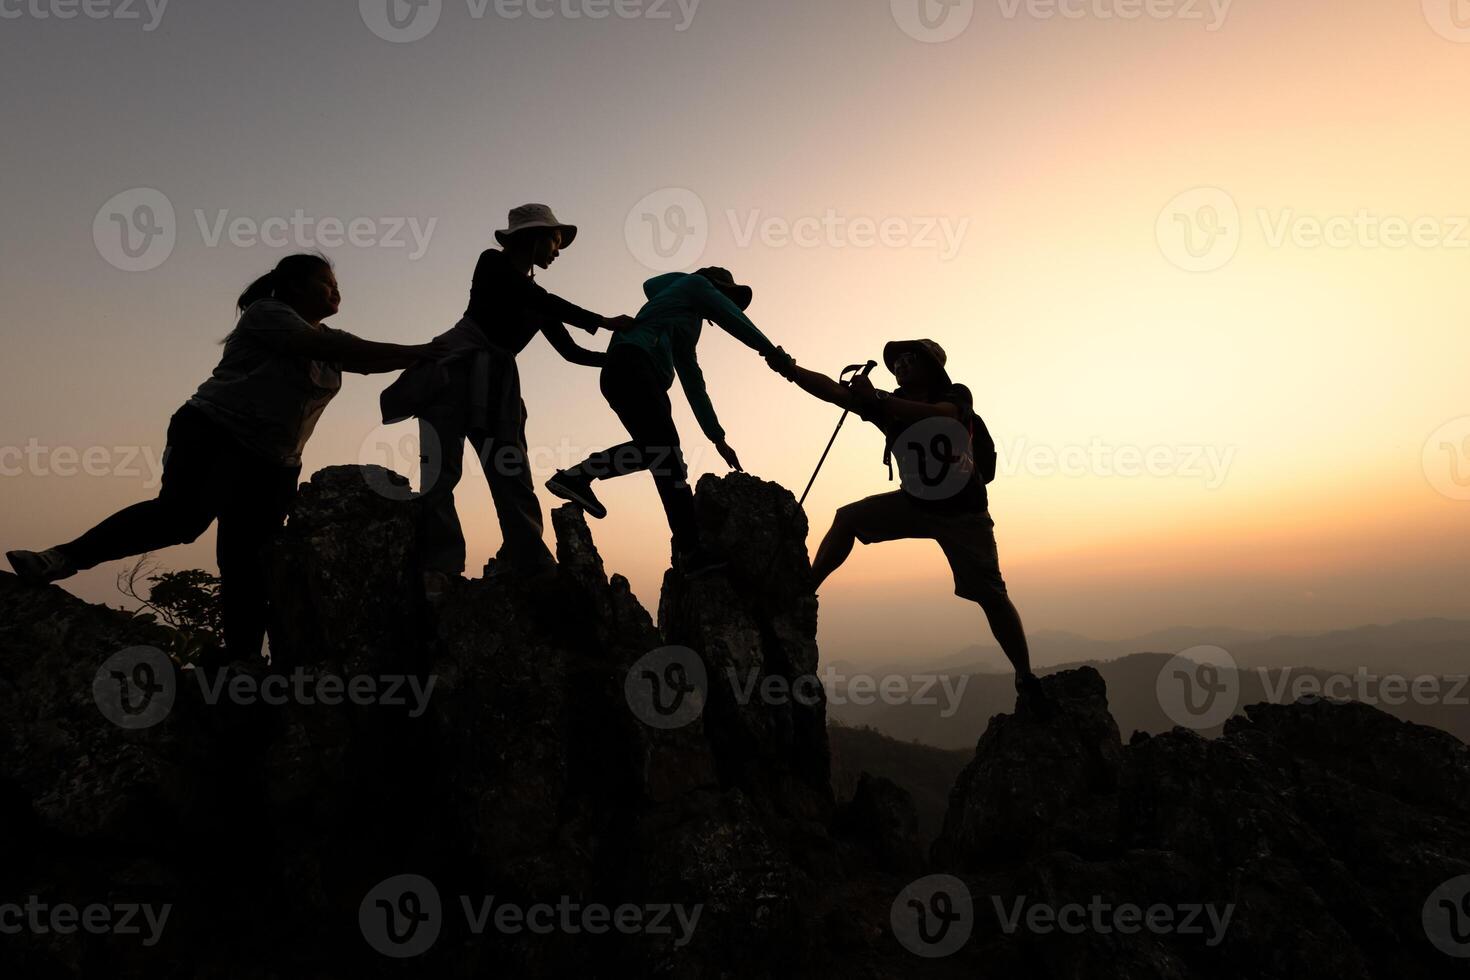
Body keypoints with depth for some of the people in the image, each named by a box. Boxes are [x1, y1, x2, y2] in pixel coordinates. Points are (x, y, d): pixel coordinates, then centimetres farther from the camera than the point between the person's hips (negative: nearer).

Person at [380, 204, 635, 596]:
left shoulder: (538, 300, 21)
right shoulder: (493, 263, 3)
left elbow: (571, 351, 20)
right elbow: (545, 303, -11)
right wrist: (604, 322, -9)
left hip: (497, 383, 7)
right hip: (455, 370, -6)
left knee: (513, 475, -5)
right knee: (442, 466, -17)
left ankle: (531, 568, -10)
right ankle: (436, 569, -24)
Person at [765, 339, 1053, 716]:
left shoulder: (957, 396, -14)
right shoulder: (889, 402, -4)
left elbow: (937, 416, -38)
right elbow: (833, 391, -17)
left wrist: (876, 399, -46)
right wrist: (789, 368, -30)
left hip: (963, 512, -4)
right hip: (914, 503, 4)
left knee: (991, 596, -8)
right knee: (848, 518, -12)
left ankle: (1026, 679, 7)